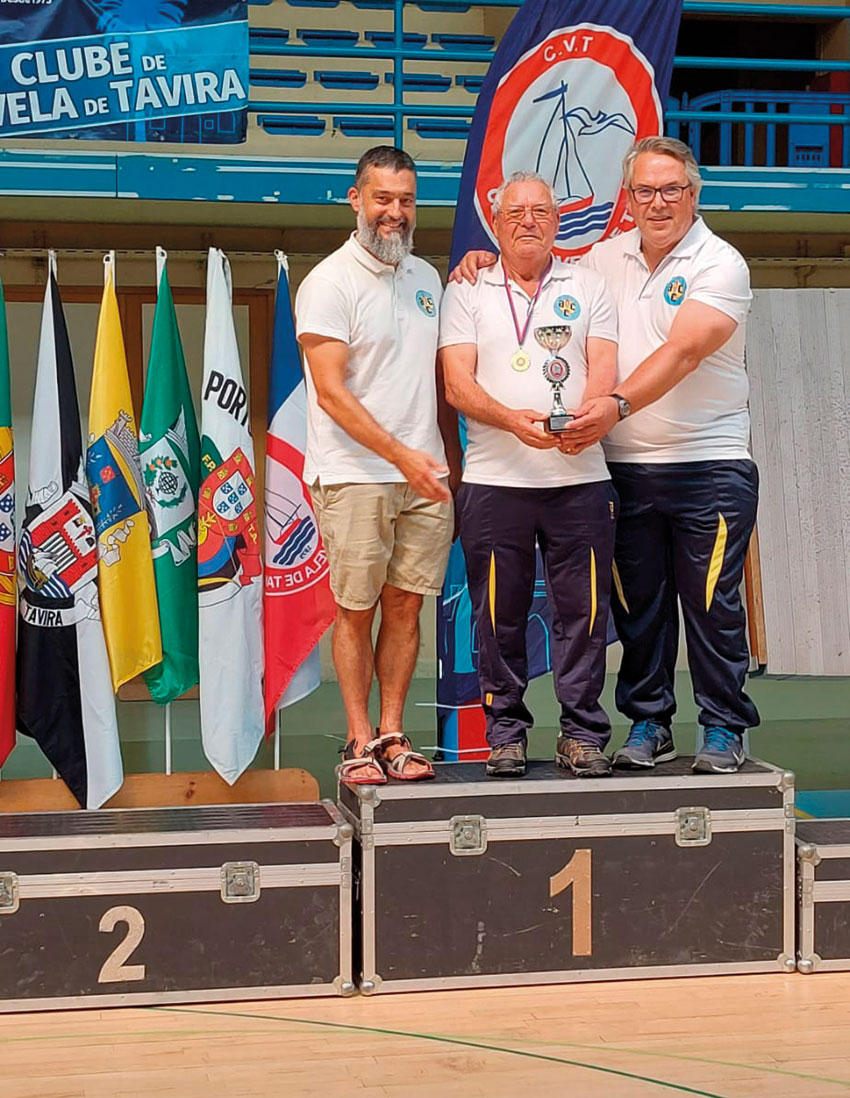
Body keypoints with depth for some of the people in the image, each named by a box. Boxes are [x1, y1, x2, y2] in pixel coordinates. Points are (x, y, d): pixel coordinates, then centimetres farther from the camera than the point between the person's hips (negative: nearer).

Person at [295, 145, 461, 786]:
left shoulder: (426, 278, 14)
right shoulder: (329, 283, -6)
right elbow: (332, 393, -13)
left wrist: (454, 463, 15)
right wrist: (402, 455, -18)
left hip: (425, 474, 5)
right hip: (354, 476, -5)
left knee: (405, 606, 7)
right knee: (356, 609, 1)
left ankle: (392, 734, 15)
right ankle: (359, 740, 11)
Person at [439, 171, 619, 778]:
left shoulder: (588, 285, 13)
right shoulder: (467, 291, 10)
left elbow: (604, 371, 3)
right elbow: (458, 385, 0)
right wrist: (513, 421, -19)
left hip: (580, 476, 1)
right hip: (494, 479, 0)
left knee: (583, 609, 1)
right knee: (500, 613, 3)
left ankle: (583, 733, 12)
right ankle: (505, 731, 15)